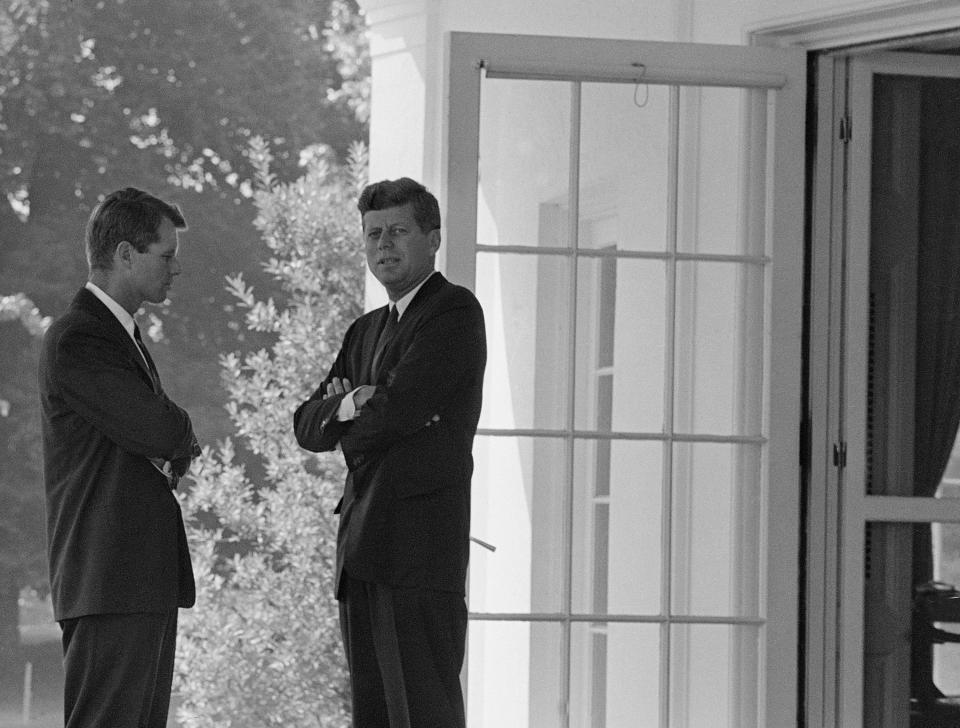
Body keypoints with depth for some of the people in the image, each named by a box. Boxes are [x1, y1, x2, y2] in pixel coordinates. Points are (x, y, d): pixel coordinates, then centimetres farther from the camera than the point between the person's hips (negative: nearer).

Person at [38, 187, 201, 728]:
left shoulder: (123, 336, 21)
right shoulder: (76, 342, -13)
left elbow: (168, 442, 22)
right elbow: (164, 432, -19)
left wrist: (171, 449, -1)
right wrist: (180, 436, 4)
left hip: (148, 578, 10)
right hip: (108, 580, -10)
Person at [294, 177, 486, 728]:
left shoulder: (455, 311, -3)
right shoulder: (366, 332, 24)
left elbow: (399, 408, -14)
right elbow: (308, 427, 16)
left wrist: (349, 428, 6)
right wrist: (350, 405, -6)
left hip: (420, 548, -8)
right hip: (362, 551, 8)